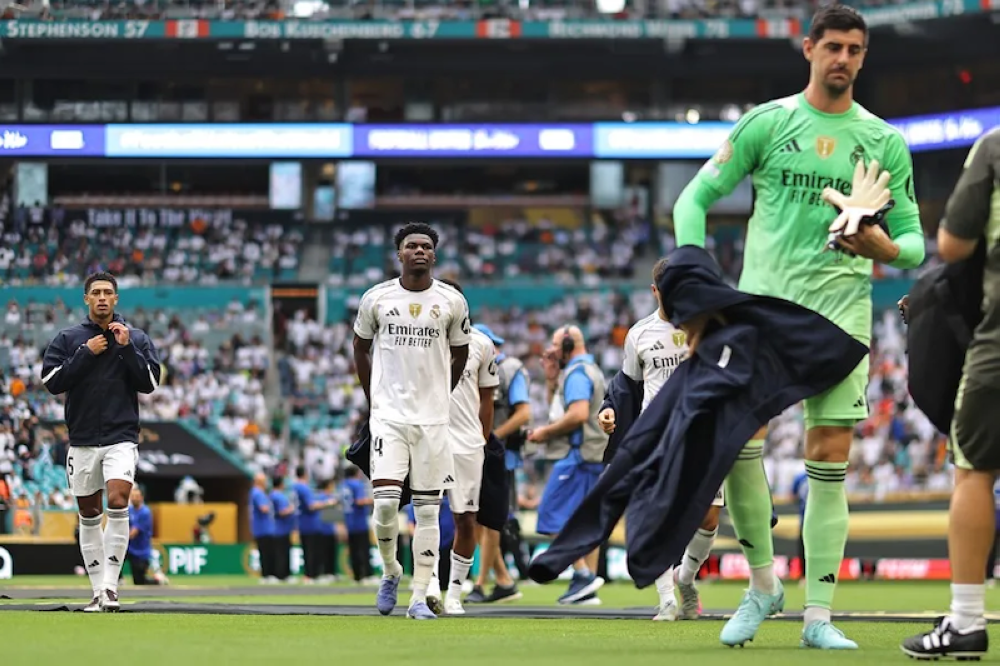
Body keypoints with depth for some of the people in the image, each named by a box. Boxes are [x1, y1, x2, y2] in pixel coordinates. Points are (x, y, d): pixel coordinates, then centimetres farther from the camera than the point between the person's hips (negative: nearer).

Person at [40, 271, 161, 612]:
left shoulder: (136, 339, 5)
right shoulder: (68, 339, 5)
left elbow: (150, 383, -2)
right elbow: (51, 381, -4)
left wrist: (126, 348, -11)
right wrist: (86, 353, -10)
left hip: (121, 437, -2)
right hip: (82, 440, 2)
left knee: (117, 504, -20)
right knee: (89, 516, 6)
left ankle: (111, 586, -16)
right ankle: (98, 591, 14)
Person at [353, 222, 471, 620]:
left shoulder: (452, 302, 1)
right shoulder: (376, 298, 1)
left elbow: (460, 353, 16)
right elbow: (360, 348, 15)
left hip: (433, 418, 1)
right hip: (388, 416, -1)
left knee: (427, 509, 1)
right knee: (386, 501, -13)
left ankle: (419, 597, 6)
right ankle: (390, 572, 14)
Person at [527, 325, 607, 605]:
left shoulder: (576, 372, -11)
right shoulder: (592, 370, 22)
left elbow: (578, 414, -24)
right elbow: (557, 411, 26)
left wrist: (546, 432, -15)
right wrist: (552, 380, 15)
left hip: (577, 454, -10)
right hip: (594, 456, 10)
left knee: (554, 517, -10)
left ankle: (583, 574, -18)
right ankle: (587, 590, 8)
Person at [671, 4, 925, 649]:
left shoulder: (885, 141, 10)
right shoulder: (766, 123, 6)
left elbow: (914, 243, 11)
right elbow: (696, 198, 7)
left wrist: (884, 247, -13)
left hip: (841, 306, 1)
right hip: (763, 300, -1)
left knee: (829, 459, -3)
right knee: (737, 437, -14)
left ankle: (819, 615, 0)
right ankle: (763, 583, 4)